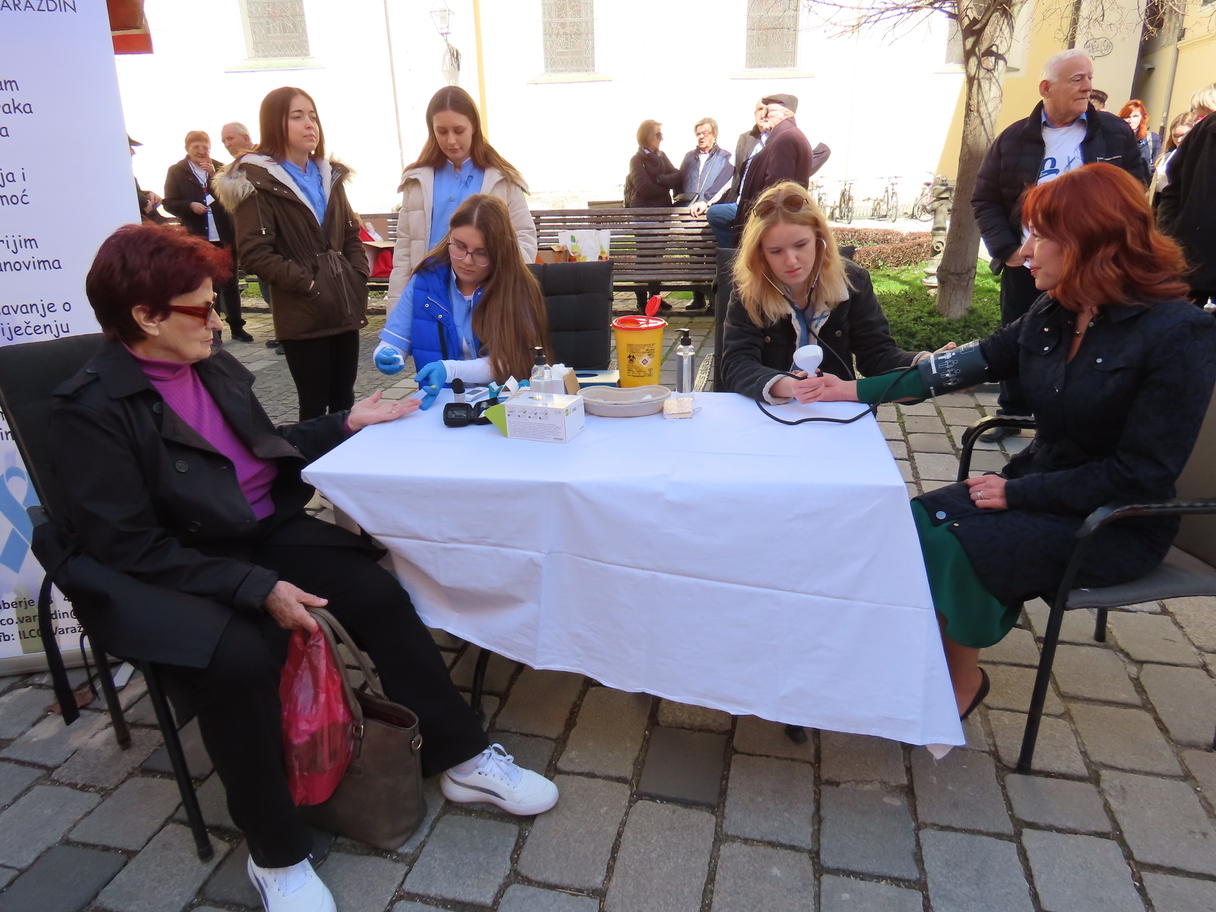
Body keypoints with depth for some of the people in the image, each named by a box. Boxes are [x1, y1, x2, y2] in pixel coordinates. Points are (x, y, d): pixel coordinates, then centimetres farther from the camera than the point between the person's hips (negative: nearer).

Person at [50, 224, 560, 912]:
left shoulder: (215, 366, 6)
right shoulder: (93, 408, -14)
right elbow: (130, 546, -18)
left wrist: (347, 423, 13)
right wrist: (257, 588, -26)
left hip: (265, 533, 6)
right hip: (170, 571, -6)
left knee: (376, 589, -16)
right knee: (240, 656, -33)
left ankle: (460, 757, -1)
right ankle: (277, 855, -9)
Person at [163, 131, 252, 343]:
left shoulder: (219, 168, 8)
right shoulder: (176, 171, 3)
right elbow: (169, 203, -1)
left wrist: (214, 174, -14)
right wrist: (190, 206, -17)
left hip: (223, 235, 2)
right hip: (196, 238, -1)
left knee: (230, 281, 7)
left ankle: (236, 327, 14)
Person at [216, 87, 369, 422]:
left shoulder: (329, 175, 16)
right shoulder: (257, 181, -5)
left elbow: (351, 234, 20)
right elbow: (254, 253, -14)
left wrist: (358, 278, 4)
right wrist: (306, 284, -17)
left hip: (346, 309, 6)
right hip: (303, 314, -6)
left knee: (344, 400, 12)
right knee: (315, 405, 0)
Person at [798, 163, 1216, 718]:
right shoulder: (1051, 314, 1)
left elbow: (1141, 475, -20)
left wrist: (1017, 493, -18)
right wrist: (856, 390, 2)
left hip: (1114, 525, -6)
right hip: (1038, 481, 6)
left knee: (950, 548, -24)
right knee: (913, 523, -15)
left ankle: (963, 678, 3)